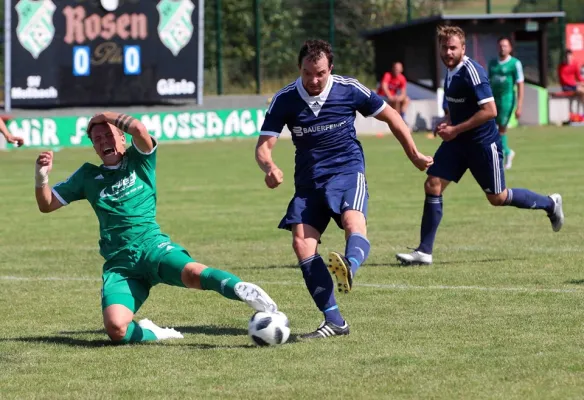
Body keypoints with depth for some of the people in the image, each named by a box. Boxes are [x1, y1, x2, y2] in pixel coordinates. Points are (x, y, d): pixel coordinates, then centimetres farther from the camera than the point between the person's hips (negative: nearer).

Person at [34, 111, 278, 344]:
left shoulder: (139, 160, 12)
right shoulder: (88, 176, 20)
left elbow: (139, 130, -10)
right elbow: (47, 205, 22)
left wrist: (105, 116, 5)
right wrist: (41, 177, 2)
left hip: (151, 246, -3)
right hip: (118, 263, 3)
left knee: (191, 274, -39)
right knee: (116, 330, -24)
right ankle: (152, 333, 3)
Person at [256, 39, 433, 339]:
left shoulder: (349, 90, -6)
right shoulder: (284, 100, -4)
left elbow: (390, 116, 9)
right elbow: (263, 146, -6)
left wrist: (414, 154, 15)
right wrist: (270, 167, -30)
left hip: (347, 171, -2)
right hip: (308, 180, 2)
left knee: (354, 222, -33)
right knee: (301, 241, -16)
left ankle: (349, 267, -65)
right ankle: (334, 321, -15)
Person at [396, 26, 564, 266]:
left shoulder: (471, 72, -21)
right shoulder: (450, 71, 6)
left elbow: (490, 110, -26)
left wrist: (455, 129, -23)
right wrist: (447, 124, 4)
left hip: (483, 142, -8)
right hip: (457, 141, 8)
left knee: (497, 198, 4)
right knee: (433, 185, -6)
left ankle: (550, 204, 28)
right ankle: (424, 251, -4)